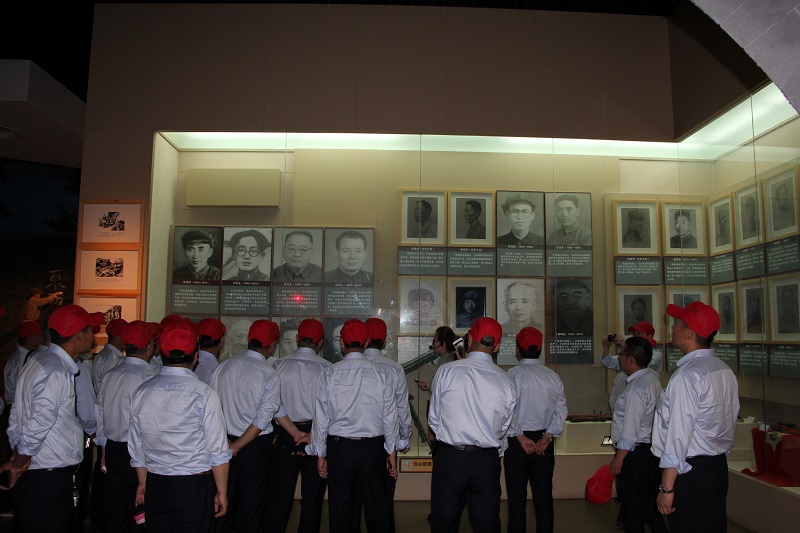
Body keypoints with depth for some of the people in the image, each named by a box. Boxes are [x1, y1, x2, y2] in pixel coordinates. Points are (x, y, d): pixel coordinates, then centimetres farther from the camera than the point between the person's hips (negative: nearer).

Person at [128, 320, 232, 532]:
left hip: (155, 485, 5)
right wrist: (222, 492, -1)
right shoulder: (204, 394, -15)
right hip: (195, 486, -4)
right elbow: (218, 451, -12)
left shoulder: (140, 393, 0)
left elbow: (136, 449, 9)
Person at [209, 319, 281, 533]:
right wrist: (237, 447, -12)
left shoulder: (224, 367, -3)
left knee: (225, 500, 18)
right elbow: (262, 419, -19)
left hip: (223, 441, 4)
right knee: (251, 502, 11)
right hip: (255, 446, -4)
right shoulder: (269, 376, -15)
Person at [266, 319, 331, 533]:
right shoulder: (326, 369, -7)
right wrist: (311, 436, -7)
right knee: (312, 495, 10)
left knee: (279, 492, 10)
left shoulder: (280, 366, -3)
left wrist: (296, 433, -5)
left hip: (286, 434, 1)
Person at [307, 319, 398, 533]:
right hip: (373, 446, 0)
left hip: (339, 447, 0)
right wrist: (391, 452, 9)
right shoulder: (382, 374, -5)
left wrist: (320, 454, 7)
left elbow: (321, 417, -2)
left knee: (340, 509, 11)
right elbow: (390, 416, -2)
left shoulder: (329, 374, -5)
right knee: (376, 507, 11)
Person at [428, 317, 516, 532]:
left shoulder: (446, 371, -9)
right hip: (488, 460, 2)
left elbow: (434, 418, 0)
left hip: (450, 457, -1)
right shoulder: (506, 382, -3)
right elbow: (504, 428, 6)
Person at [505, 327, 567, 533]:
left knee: (517, 498, 6)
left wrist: (521, 437, -9)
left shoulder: (514, 374, -12)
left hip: (518, 441, -4)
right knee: (544, 496, 12)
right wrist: (547, 437, -3)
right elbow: (561, 410, 0)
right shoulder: (553, 377, 3)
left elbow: (508, 411, -16)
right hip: (544, 441, 4)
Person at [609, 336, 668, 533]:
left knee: (632, 505, 3)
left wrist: (618, 458, -17)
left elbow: (631, 430, -23)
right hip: (649, 449, 9)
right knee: (649, 501, 19)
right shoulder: (652, 377, 5)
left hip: (634, 452, -9)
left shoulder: (637, 388, -23)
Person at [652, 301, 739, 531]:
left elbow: (678, 435, -21)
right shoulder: (726, 371, 7)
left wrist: (666, 488, -17)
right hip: (720, 467, 9)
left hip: (690, 472, -9)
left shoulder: (686, 376, -20)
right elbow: (731, 422, 13)